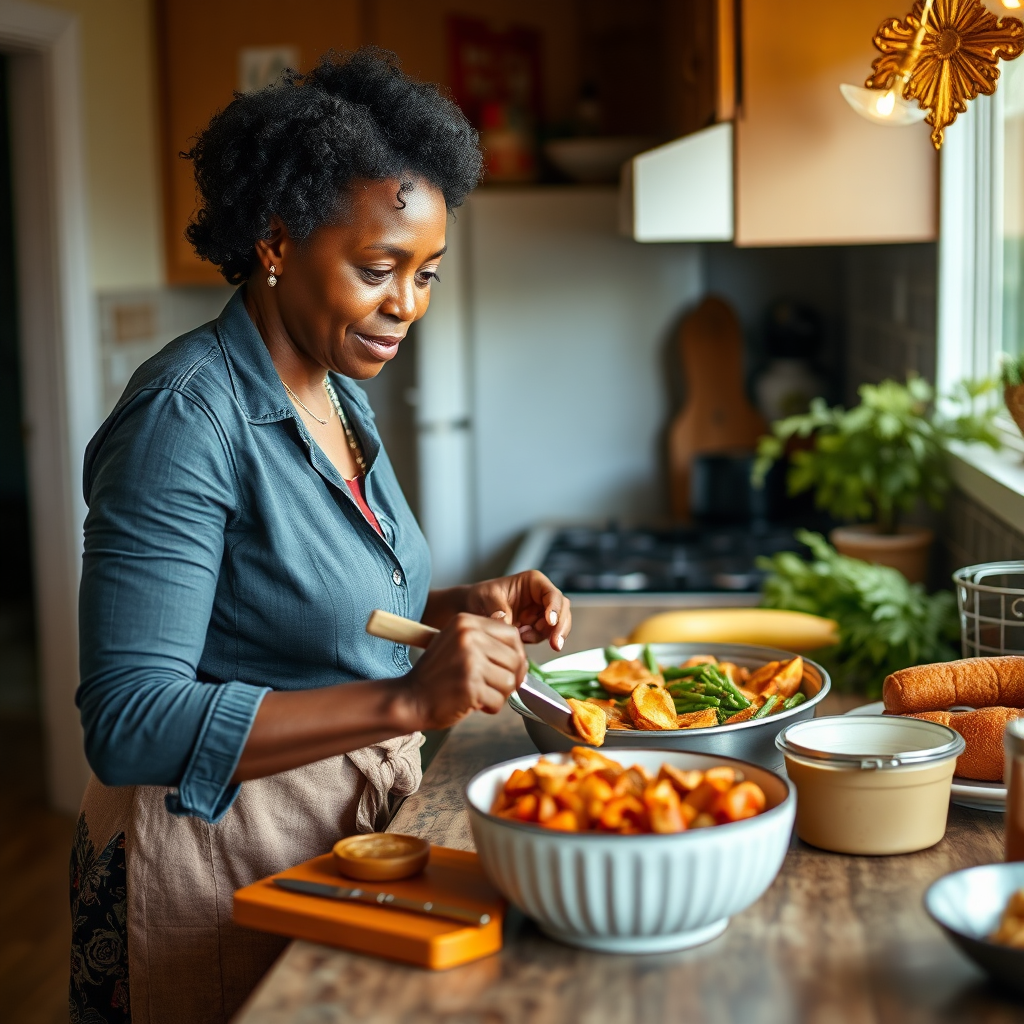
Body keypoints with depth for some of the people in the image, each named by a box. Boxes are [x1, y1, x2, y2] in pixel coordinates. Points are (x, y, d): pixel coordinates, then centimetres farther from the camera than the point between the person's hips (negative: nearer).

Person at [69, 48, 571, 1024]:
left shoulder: (340, 394, 4)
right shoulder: (187, 414, -22)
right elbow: (130, 726, -28)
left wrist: (468, 608, -5)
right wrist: (406, 701, -35)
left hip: (352, 831, 8)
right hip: (218, 860, -8)